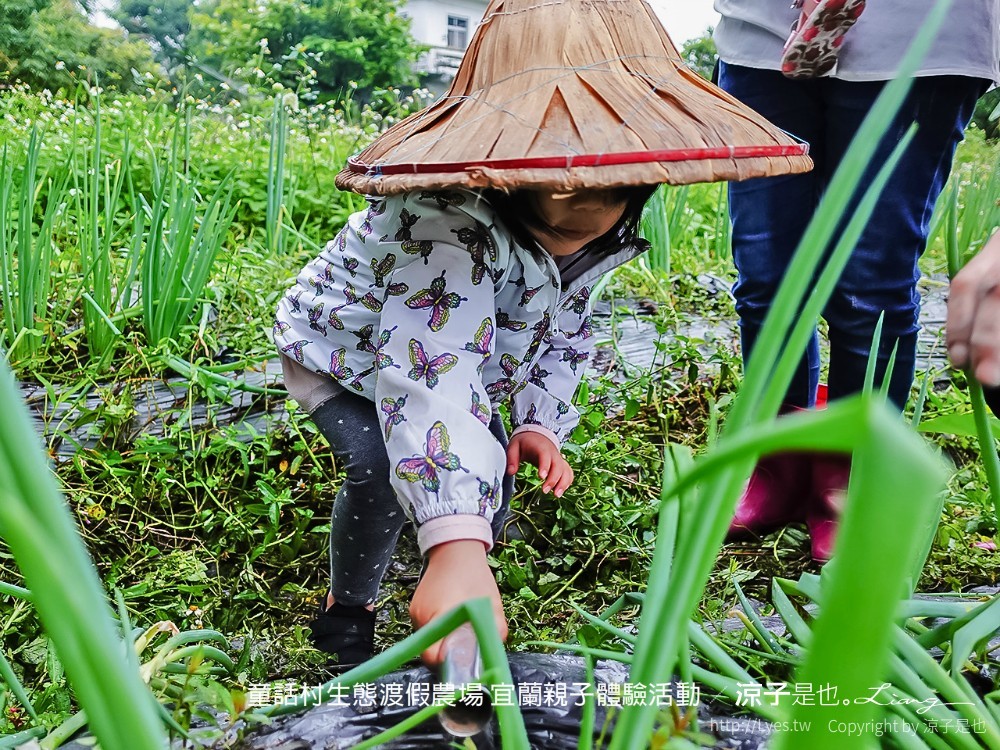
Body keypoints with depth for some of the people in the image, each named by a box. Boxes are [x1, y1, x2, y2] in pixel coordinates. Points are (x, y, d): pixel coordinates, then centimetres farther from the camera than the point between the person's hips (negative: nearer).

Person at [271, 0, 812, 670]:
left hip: (473, 355, 6)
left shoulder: (602, 235, -19)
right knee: (383, 473, -30)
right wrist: (455, 549, -68)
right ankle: (348, 609, 0)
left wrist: (540, 421, -17)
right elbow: (430, 372, -58)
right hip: (340, 347, -6)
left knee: (487, 504, 6)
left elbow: (564, 329, -2)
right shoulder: (449, 220, -45)